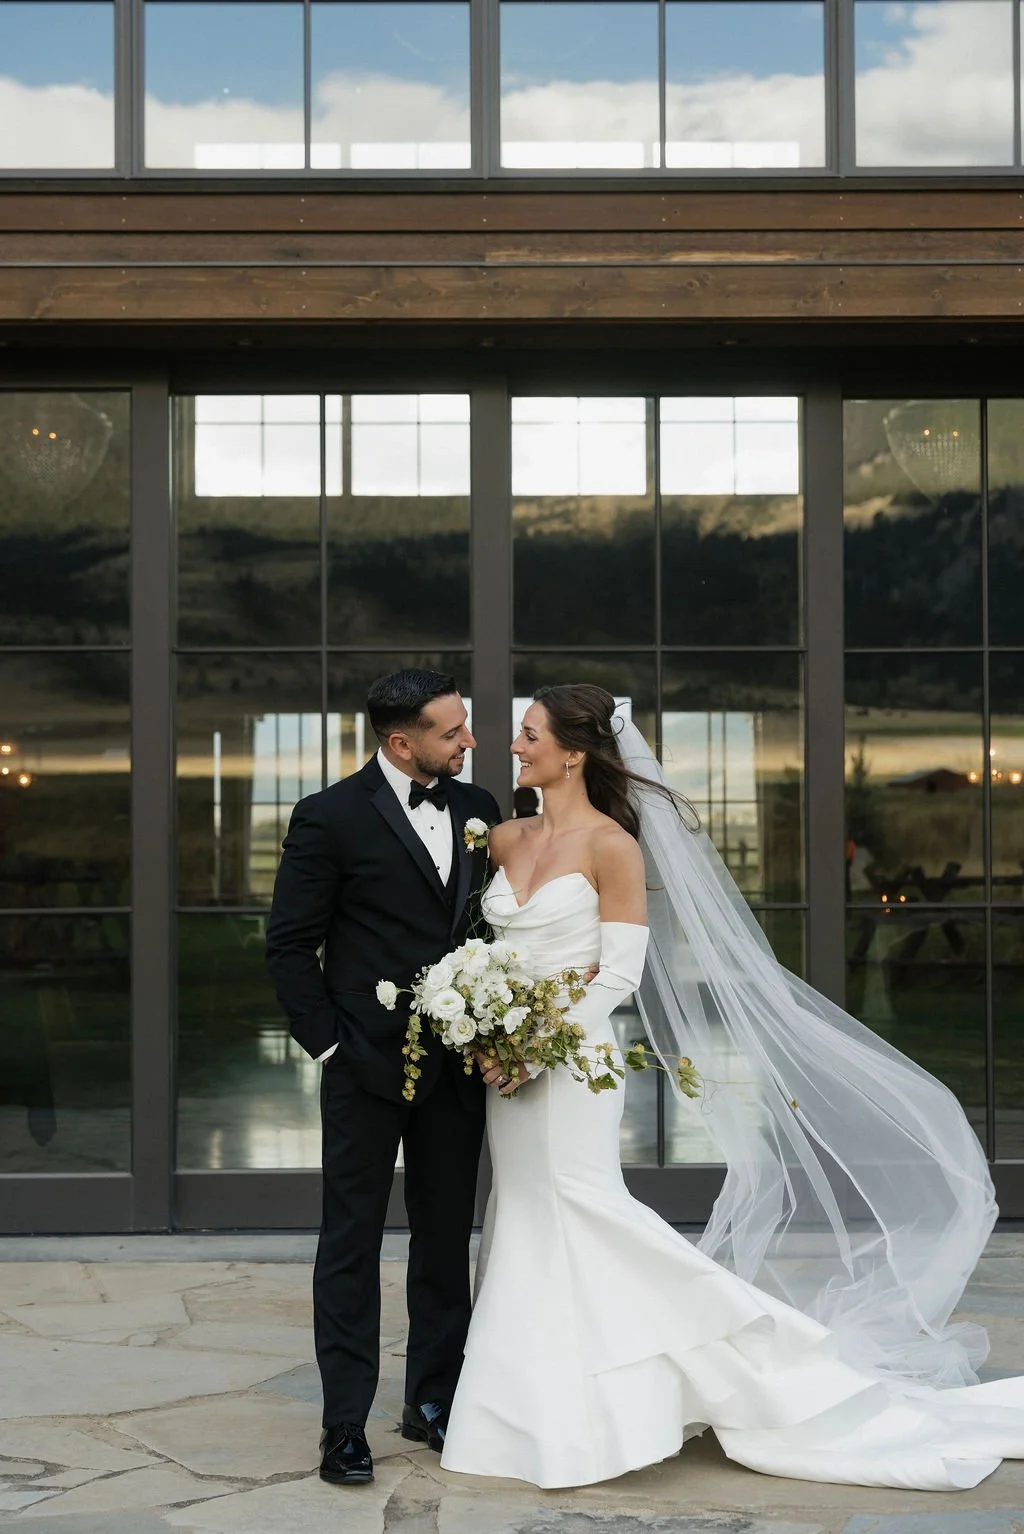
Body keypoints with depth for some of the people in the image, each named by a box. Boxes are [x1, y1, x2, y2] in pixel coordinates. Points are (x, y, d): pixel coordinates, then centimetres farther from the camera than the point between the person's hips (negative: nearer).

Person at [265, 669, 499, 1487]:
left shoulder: (477, 808, 6)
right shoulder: (331, 818, -9)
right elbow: (290, 945, -5)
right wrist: (330, 1044, -8)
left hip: (457, 1061, 5)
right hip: (369, 1062, -5)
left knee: (447, 1238, 13)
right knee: (352, 1241, 4)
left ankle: (433, 1402, 25)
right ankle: (346, 1425, 10)